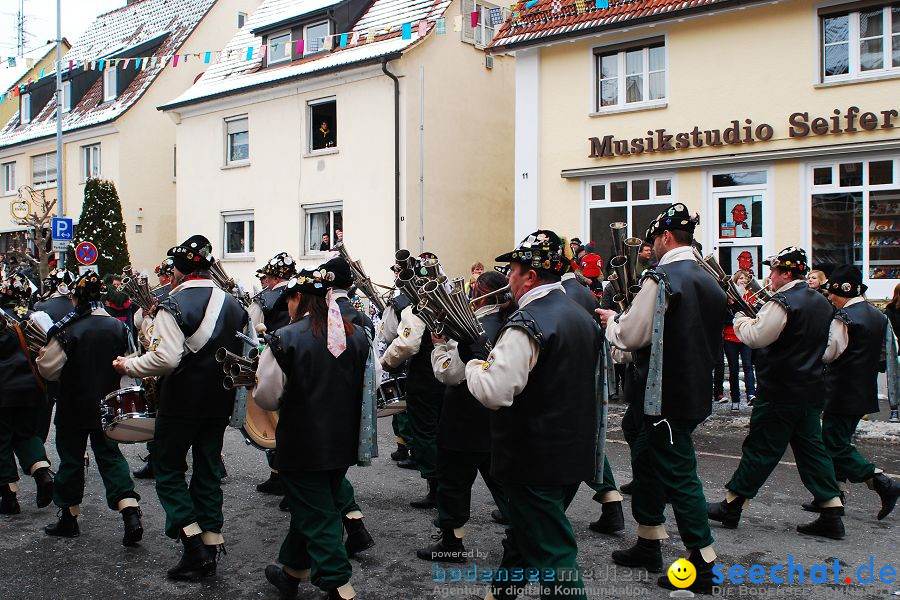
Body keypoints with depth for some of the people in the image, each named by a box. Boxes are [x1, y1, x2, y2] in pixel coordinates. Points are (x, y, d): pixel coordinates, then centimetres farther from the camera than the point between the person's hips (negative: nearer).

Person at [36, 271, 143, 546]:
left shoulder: (70, 330, -17)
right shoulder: (118, 327, -2)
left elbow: (48, 368, -13)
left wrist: (42, 355, 8)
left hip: (73, 407, -4)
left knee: (71, 458, 11)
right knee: (110, 455, 9)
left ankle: (69, 518, 25)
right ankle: (131, 512, -7)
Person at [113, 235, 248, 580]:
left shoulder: (173, 305, -15)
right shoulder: (233, 305, 6)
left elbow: (166, 358, -25)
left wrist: (129, 366, -9)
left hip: (182, 402, -6)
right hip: (219, 403, 6)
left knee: (168, 470, 8)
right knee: (208, 471, 14)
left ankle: (193, 544, -1)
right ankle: (210, 548, 18)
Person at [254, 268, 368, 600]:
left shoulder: (286, 338, -16)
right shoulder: (357, 336, 1)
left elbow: (267, 397, -11)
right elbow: (365, 389, 9)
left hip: (303, 444, -6)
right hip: (343, 442, 6)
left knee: (317, 517, 6)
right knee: (317, 507, 21)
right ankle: (292, 570, 39)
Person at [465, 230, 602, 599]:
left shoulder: (526, 323, -21)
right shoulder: (581, 316, 9)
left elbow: (494, 392, -28)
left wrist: (473, 359, -10)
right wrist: (494, 357, 18)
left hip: (536, 461, -9)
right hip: (575, 454, 9)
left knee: (553, 556, 1)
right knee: (522, 536, 25)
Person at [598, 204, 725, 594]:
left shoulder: (662, 278, -17)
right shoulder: (708, 282, 10)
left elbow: (631, 337, -15)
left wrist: (612, 321, 6)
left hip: (667, 394, -9)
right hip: (695, 388, 9)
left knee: (678, 474, -1)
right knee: (645, 458, 20)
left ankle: (702, 565, 7)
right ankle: (648, 545, 31)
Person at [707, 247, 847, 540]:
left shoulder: (783, 303, -18)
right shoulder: (822, 303, 11)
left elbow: (755, 337, -20)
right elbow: (829, 348, 22)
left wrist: (740, 319, -2)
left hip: (781, 392, -8)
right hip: (812, 390, 8)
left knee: (760, 450, 0)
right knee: (811, 449, 12)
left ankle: (730, 507, 11)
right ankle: (832, 514, 11)